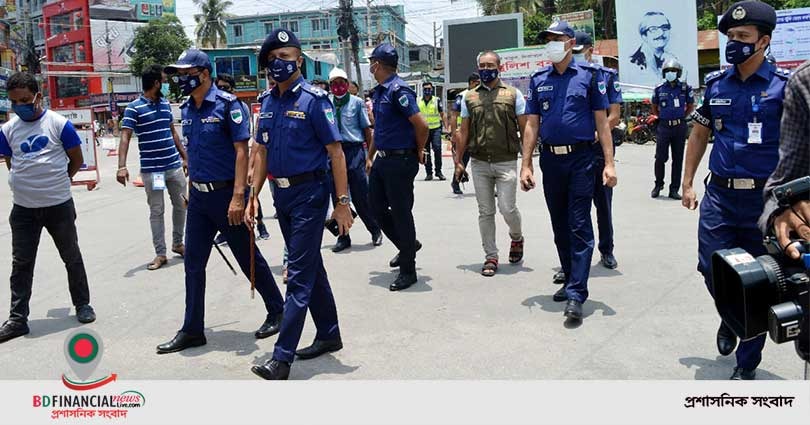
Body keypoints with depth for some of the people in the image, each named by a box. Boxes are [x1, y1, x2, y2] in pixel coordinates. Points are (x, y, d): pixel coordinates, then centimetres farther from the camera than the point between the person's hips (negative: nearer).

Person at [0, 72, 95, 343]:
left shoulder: (59, 124, -7)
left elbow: (76, 160, 2)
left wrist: (57, 182, 8)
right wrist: (31, 184, 10)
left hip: (59, 205, -3)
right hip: (23, 209, 3)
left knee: (72, 258, 11)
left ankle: (82, 305, 26)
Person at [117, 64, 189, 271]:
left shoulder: (166, 104, 10)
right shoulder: (134, 108, -9)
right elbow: (125, 138, -16)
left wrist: (185, 157, 17)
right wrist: (122, 166, -27)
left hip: (175, 166, 6)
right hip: (151, 170, -6)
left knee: (181, 205, 13)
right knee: (156, 211, 3)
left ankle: (178, 243, 31)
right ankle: (160, 253, 11)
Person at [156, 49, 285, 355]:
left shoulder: (227, 104, -12)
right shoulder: (187, 109, 10)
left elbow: (241, 150, -16)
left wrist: (238, 197, -23)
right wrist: (191, 189, 16)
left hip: (226, 194, -7)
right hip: (198, 196, 7)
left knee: (248, 258, 5)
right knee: (193, 264, 9)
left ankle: (276, 312, 24)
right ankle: (192, 330, 19)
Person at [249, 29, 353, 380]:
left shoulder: (313, 99, -11)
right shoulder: (267, 101, 9)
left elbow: (335, 151, -12)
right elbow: (262, 151, 14)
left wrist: (342, 202, -15)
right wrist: (253, 196, 9)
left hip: (309, 193, -7)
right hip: (282, 193, 7)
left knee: (299, 274, -5)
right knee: (311, 267, 16)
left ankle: (282, 357, -1)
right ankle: (329, 335, 30)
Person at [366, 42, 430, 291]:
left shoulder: (398, 90, -17)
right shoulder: (379, 91, 12)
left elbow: (421, 125, -22)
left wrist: (418, 151, -7)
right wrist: (370, 157, 21)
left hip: (401, 160, -9)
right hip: (383, 159, 9)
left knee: (401, 212, -1)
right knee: (376, 207, 16)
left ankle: (408, 270, 12)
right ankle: (407, 245, 36)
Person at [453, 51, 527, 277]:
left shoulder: (513, 94, 3)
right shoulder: (469, 97, 10)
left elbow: (524, 128, 1)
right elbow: (464, 132, 12)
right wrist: (458, 161, 8)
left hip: (506, 162, -2)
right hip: (479, 163, 3)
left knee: (507, 208, -6)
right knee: (485, 212, 6)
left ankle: (517, 238, 27)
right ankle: (491, 256, 17)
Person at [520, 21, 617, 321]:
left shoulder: (589, 75, 0)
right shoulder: (538, 79, 9)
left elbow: (601, 121, -1)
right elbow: (531, 125, 8)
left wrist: (609, 163, -8)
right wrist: (526, 165, 1)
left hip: (581, 159, -4)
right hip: (550, 160, 4)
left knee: (580, 227, -5)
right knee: (559, 226, 12)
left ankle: (576, 294, -4)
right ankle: (571, 280, 26)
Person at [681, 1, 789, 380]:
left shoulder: (784, 84, -5)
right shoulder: (715, 83, 6)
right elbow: (698, 135, 15)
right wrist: (687, 184, 11)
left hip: (764, 197, -3)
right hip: (719, 194, 3)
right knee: (712, 269, 1)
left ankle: (747, 364, 22)